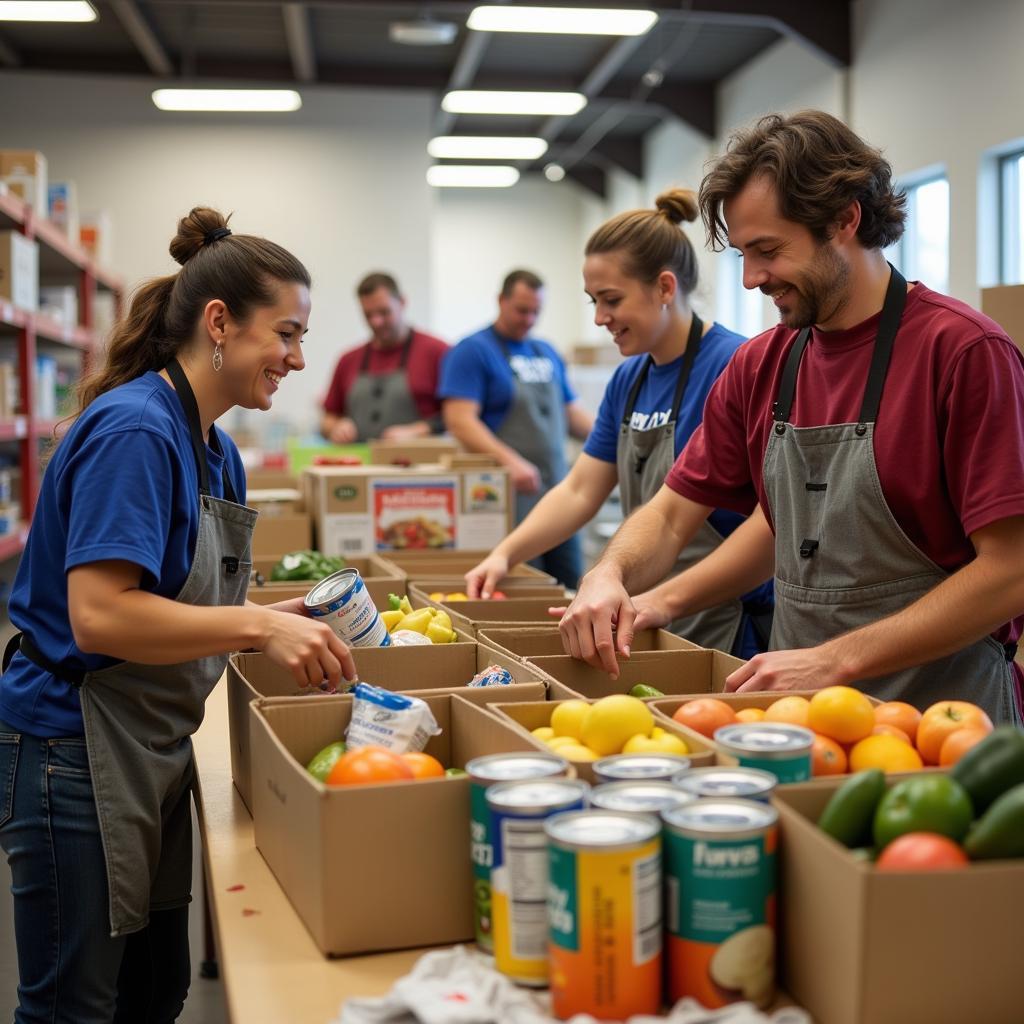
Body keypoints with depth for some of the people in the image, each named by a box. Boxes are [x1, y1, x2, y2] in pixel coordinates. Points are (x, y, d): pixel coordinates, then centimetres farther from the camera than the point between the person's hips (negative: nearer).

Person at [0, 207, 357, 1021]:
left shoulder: (216, 451, 8)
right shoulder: (134, 430, -20)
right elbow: (99, 615, -27)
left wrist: (282, 618, -1)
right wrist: (257, 627, -28)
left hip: (152, 754, 9)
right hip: (75, 750, -9)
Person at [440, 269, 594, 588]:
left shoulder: (547, 353, 17)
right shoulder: (472, 351, -5)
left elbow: (571, 411, 22)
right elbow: (459, 419, -15)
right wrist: (510, 460, -27)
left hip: (557, 491, 7)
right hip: (512, 495, -7)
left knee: (570, 587, 7)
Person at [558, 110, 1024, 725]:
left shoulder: (963, 350, -14)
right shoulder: (760, 367, 5)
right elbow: (670, 515, 11)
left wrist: (836, 660, -22)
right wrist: (611, 577, -11)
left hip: (939, 712, -5)